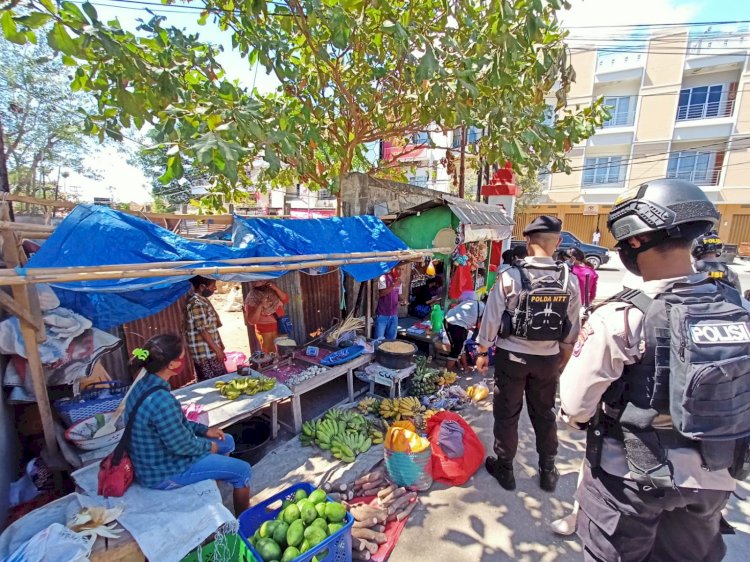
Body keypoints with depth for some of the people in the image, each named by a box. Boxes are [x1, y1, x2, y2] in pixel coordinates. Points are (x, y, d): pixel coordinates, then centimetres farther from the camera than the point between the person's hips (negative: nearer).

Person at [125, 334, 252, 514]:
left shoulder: (145, 384, -4)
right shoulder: (161, 399, -35)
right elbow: (181, 445, -25)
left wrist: (204, 430, 6)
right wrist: (208, 446, -6)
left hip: (155, 458, 9)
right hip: (163, 473, -9)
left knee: (227, 441, 20)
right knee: (242, 471, 1)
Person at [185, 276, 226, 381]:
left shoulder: (202, 300, 11)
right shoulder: (197, 304, -19)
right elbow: (203, 331, -21)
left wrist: (219, 345, 20)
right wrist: (218, 350, -17)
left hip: (209, 352, 10)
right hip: (206, 354, -10)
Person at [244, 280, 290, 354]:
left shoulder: (272, 292, 2)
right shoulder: (251, 300, -12)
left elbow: (285, 300, -5)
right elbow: (252, 321, -16)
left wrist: (275, 288, -16)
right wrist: (260, 305, -26)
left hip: (280, 329, 4)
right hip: (265, 333, -4)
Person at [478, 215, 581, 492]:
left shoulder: (510, 277, -17)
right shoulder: (570, 280, -7)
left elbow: (491, 319, -11)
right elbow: (572, 329, 2)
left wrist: (482, 351, 3)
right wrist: (563, 360, 17)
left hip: (512, 356, -3)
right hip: (548, 358, 3)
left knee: (507, 414, 14)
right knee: (545, 415, 22)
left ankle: (504, 469, 30)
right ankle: (548, 472, 38)